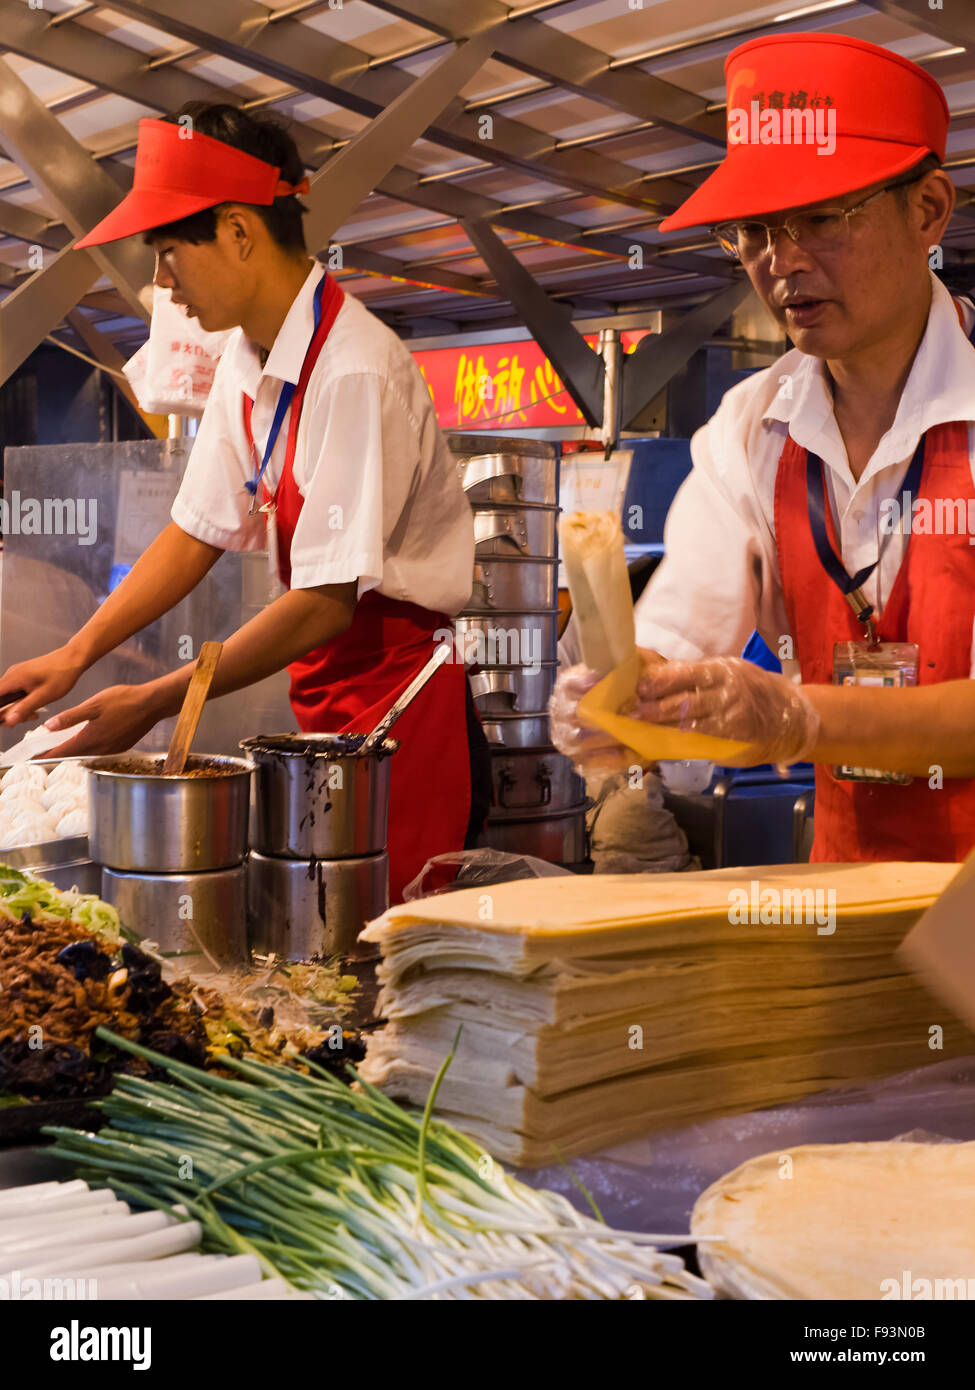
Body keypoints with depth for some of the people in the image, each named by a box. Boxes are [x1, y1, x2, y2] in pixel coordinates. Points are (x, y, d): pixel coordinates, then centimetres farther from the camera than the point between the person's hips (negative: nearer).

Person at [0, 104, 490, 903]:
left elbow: (328, 600, -22)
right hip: (328, 714, 8)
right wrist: (78, 653, 3)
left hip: (401, 714, -8)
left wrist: (154, 704, -18)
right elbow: (200, 531, 12)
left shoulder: (356, 373, -20)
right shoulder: (248, 364, 7)